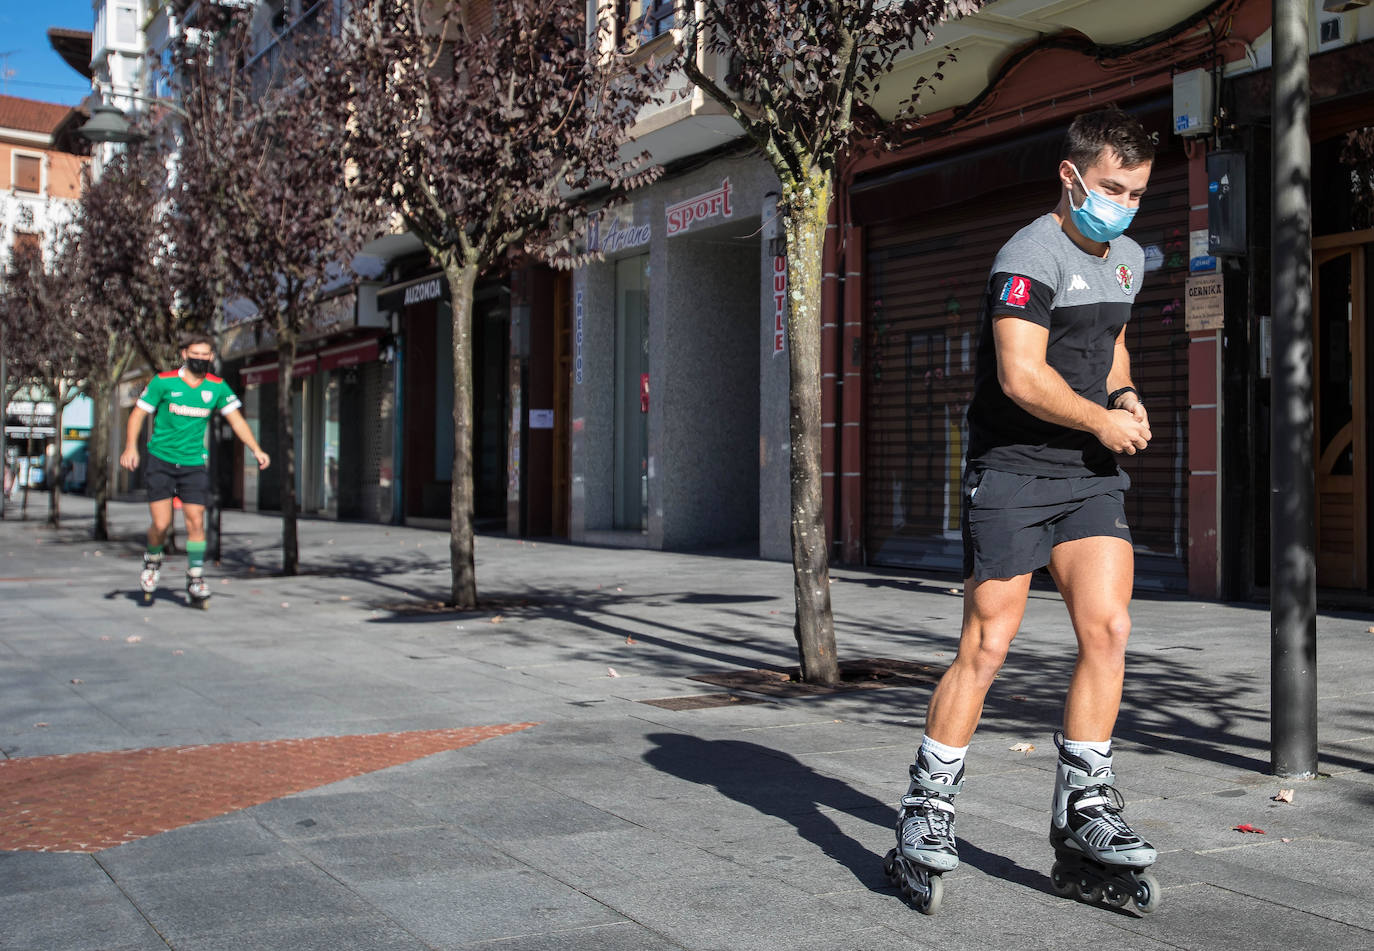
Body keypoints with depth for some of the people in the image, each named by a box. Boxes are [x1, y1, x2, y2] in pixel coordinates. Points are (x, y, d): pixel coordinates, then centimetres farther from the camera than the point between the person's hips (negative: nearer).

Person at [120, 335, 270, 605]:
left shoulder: (217, 387, 2)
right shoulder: (163, 381, -5)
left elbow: (236, 419, 5)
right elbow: (138, 414, -1)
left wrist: (256, 450, -5)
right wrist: (130, 447, -13)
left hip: (194, 464, 2)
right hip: (161, 461, -2)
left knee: (196, 522, -5)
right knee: (161, 524, -7)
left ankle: (195, 580, 7)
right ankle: (152, 562, 24)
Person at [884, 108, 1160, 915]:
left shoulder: (1129, 261, 16)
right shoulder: (1032, 255, -12)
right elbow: (1023, 376, -22)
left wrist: (1126, 393, 11)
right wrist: (1104, 421, -10)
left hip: (1090, 473, 7)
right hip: (1012, 470, -7)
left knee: (1109, 629, -6)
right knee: (987, 647, -5)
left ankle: (1083, 819, 5)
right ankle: (927, 816, 9)